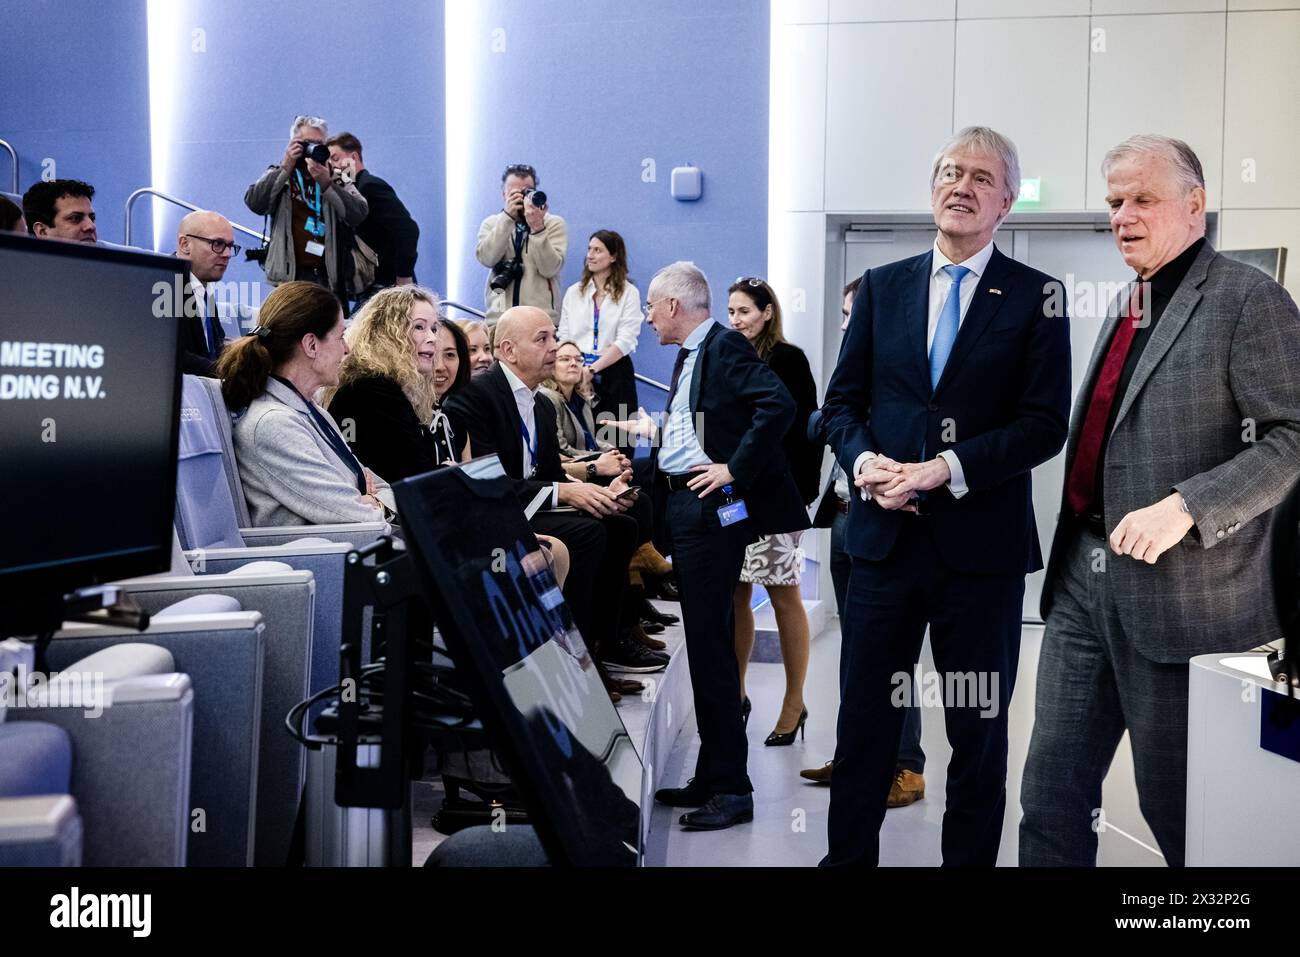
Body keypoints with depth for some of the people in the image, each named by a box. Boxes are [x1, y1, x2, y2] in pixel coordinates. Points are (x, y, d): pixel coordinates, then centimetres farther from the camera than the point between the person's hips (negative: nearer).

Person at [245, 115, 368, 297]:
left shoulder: (338, 179, 11)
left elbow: (359, 214, -6)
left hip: (332, 280, 1)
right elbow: (254, 203, -7)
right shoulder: (278, 176, 12)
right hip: (289, 276, -1)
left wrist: (326, 183, -16)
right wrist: (286, 167, -9)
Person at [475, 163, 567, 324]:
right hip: (498, 318, 1)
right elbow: (487, 259, -8)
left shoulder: (554, 223, 6)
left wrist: (537, 229, -17)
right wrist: (507, 217, -11)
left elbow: (550, 269, -7)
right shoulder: (491, 223, 12)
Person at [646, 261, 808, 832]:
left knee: (710, 642, -7)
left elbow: (779, 405, -24)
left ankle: (732, 789, 1)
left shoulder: (725, 347, -10)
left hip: (711, 508, -10)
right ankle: (712, 779, 23)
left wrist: (735, 469, -21)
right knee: (704, 641, 13)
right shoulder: (688, 356, 19)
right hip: (683, 507, 10)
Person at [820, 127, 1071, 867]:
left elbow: (1046, 423, -7)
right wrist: (864, 459, -11)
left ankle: (969, 858, 24)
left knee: (979, 728, 10)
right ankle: (847, 854, 21)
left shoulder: (1035, 296, 0)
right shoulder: (881, 286, 9)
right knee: (864, 718, 8)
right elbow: (843, 400, 9)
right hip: (886, 531, 2)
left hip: (982, 541, -2)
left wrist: (947, 469, -18)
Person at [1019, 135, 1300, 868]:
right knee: (1053, 792, 8)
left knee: (1178, 808, 7)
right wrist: (1075, 545, 13)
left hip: (1177, 592, -7)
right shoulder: (1128, 305, 16)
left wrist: (1186, 507, -23)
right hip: (1084, 578, 7)